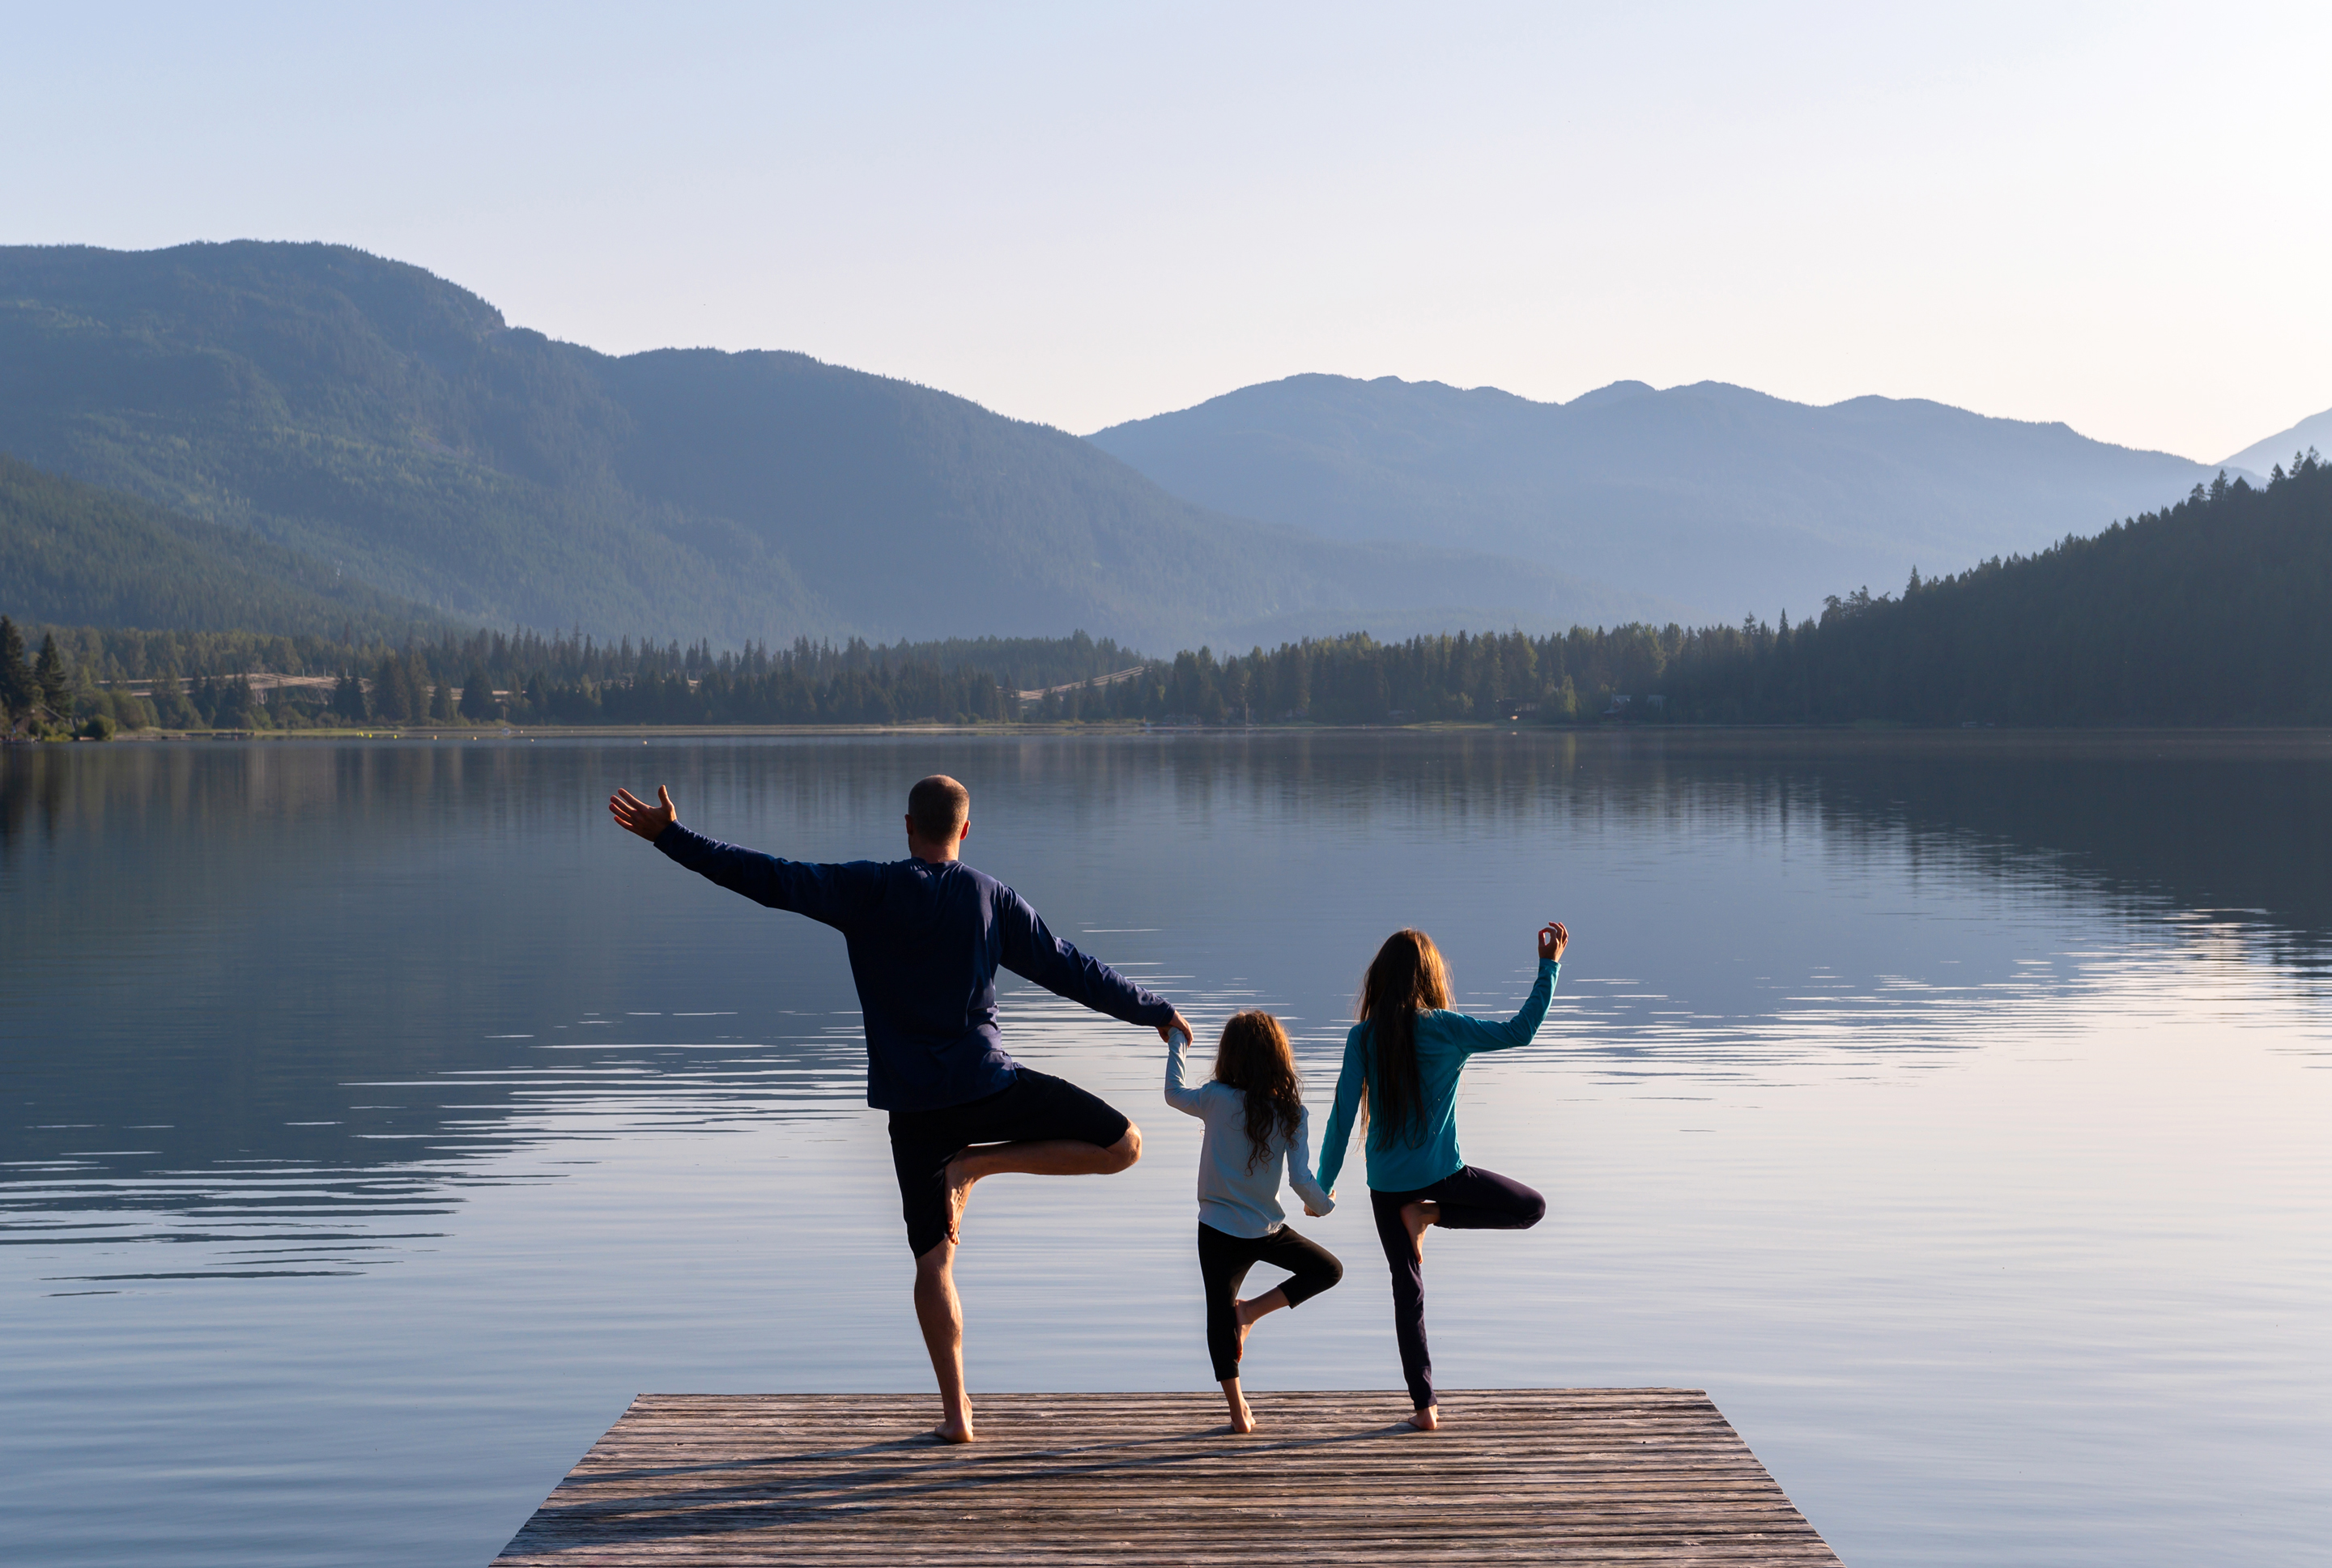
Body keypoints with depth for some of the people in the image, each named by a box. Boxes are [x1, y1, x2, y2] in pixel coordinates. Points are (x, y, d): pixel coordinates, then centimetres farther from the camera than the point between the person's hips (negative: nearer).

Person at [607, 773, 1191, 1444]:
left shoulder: (867, 889, -1)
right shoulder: (992, 897, 1)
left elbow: (765, 877, -4)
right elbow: (1071, 970, 4)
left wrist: (670, 837, 1)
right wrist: (1157, 1012, 15)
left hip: (913, 1105, 2)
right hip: (988, 1084, -2)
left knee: (933, 1261, 8)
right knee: (1122, 1144, 7)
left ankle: (956, 1413, 4)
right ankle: (977, 1163, -3)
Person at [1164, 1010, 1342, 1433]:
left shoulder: (1216, 1100, -10)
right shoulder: (1292, 1112, -9)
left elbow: (1175, 1093, 12)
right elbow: (1301, 1178, -13)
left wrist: (1177, 1043, 25)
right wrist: (1322, 1205, 8)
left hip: (1219, 1232, 1)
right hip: (1268, 1229, 0)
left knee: (1221, 1316, 10)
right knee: (1329, 1269, 21)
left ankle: (1239, 1412, 8)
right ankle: (1252, 1311, 7)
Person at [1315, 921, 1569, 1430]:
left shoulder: (1363, 1038, -4)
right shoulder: (1445, 1029, -11)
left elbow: (1343, 1116, -5)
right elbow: (1520, 1032, -10)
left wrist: (1324, 1184, 3)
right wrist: (1550, 967, -2)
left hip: (1385, 1185, 3)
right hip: (1440, 1174, -3)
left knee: (1407, 1291, 13)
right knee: (1532, 1207, 17)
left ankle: (1424, 1405, 12)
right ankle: (1429, 1214, 1)